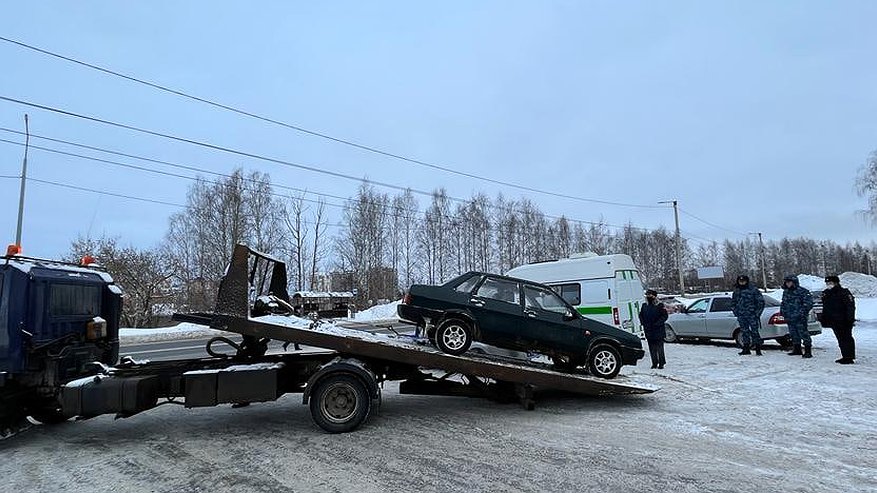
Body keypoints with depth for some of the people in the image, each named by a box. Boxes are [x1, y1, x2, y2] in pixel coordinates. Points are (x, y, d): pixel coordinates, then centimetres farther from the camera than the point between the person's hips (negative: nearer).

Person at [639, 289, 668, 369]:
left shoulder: (660, 306, -4)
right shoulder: (644, 306, 10)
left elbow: (664, 316, -6)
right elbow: (641, 316, 18)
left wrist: (657, 324, -14)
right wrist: (643, 323, 3)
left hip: (658, 330, -4)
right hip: (648, 331, 4)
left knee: (659, 348, -2)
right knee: (652, 348, 8)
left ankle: (661, 363, 6)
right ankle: (654, 363, 15)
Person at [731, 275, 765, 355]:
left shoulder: (753, 290, -3)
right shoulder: (736, 291, 12)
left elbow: (761, 301, -2)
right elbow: (733, 303, 23)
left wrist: (757, 313, -5)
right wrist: (736, 312, 12)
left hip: (752, 315, -5)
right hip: (741, 316, 5)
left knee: (754, 331, -6)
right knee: (744, 332, 7)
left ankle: (758, 349, 1)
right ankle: (746, 348, 13)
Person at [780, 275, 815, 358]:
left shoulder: (802, 291, -8)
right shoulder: (786, 292, 15)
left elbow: (808, 302, -11)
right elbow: (783, 303, 28)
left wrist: (803, 312, -16)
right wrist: (782, 311, 17)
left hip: (799, 318, -8)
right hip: (789, 318, 8)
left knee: (803, 333, -9)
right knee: (793, 334, 14)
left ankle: (808, 351, -4)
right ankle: (797, 349, 25)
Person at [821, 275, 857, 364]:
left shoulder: (844, 293, -10)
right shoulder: (825, 294, 13)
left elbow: (851, 306, -15)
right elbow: (825, 309, 21)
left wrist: (850, 319, -20)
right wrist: (824, 320, 17)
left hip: (844, 321, -7)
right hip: (834, 322, 7)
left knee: (846, 339, -4)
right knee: (840, 339, 12)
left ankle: (850, 357, 1)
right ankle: (845, 356, 19)